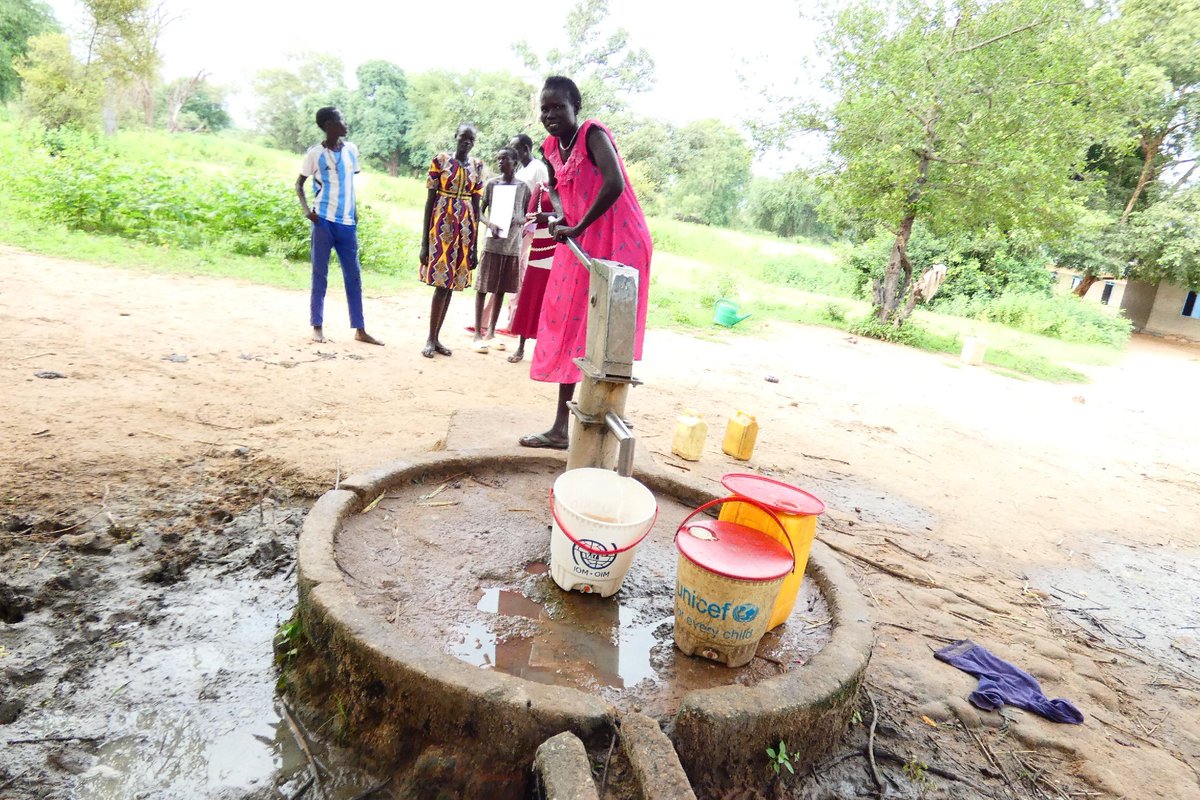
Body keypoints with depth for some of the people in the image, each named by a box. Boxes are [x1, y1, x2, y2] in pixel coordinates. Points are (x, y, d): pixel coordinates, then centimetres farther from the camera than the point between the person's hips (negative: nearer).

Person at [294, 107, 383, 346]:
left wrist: (354, 209, 10)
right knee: (320, 275, 2)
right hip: (324, 221, -3)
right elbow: (299, 184, 6)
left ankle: (360, 329, 8)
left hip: (347, 222, 4)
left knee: (353, 276, 4)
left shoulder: (351, 150, 8)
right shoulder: (315, 153, -2)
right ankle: (317, 326, 10)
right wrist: (306, 209, -10)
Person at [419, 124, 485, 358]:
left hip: (465, 227, 4)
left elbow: (476, 204, 10)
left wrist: (474, 243, 7)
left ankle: (436, 337, 16)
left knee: (451, 283, 7)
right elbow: (430, 200, -2)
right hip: (442, 225, -4)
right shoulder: (440, 160, -1)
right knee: (442, 282, -8)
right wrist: (424, 241, -7)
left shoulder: (477, 166, 9)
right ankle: (431, 338, 2)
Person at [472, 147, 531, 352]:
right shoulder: (492, 184, 3)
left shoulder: (523, 187, 6)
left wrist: (522, 221, -10)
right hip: (493, 242, -2)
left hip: (513, 244, 2)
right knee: (483, 287, -1)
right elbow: (480, 211, 5)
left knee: (501, 289, 8)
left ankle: (491, 332, 19)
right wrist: (490, 224, -16)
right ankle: (478, 333, 5)